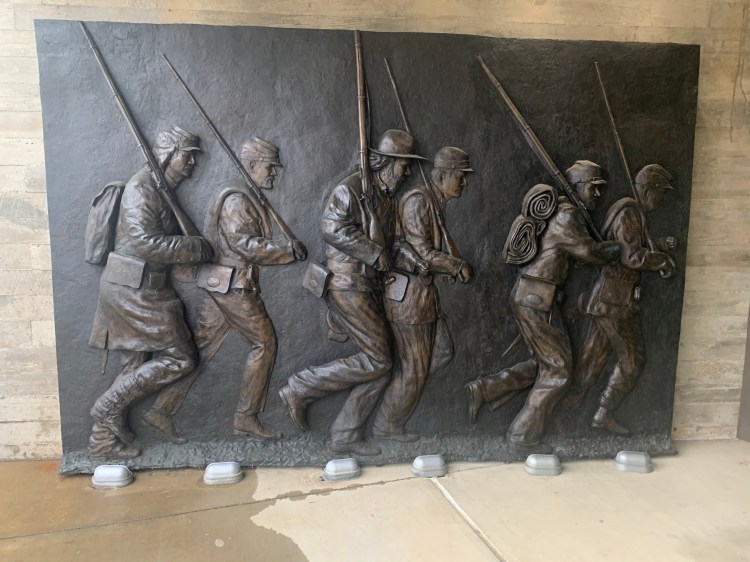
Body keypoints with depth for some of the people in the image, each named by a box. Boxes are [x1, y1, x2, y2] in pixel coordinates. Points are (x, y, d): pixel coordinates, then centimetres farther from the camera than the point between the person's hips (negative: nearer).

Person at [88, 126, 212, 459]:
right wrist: (197, 248, -21)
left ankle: (104, 437, 23)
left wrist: (198, 246, 5)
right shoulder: (142, 188, -14)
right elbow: (143, 241, -25)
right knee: (180, 359, -7)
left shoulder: (163, 190, 16)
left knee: (139, 363, 14)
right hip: (133, 289, -10)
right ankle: (110, 405, 3)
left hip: (141, 289, 10)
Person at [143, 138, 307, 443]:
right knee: (264, 343, 0)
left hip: (222, 285, 10)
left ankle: (161, 410, 16)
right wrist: (288, 248, -19)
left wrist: (284, 248, 12)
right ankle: (246, 417, 8)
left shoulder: (242, 196, 18)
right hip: (234, 286, -10)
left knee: (201, 349, 10)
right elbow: (244, 244, -22)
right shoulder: (237, 198, -14)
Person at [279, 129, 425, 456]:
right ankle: (300, 389, 0)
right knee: (377, 361, -11)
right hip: (348, 286, -9)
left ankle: (346, 435, 16)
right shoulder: (351, 189, -8)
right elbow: (334, 229, -21)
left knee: (380, 367, 6)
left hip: (371, 288, 9)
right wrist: (375, 253, -17)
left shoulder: (388, 199, 19)